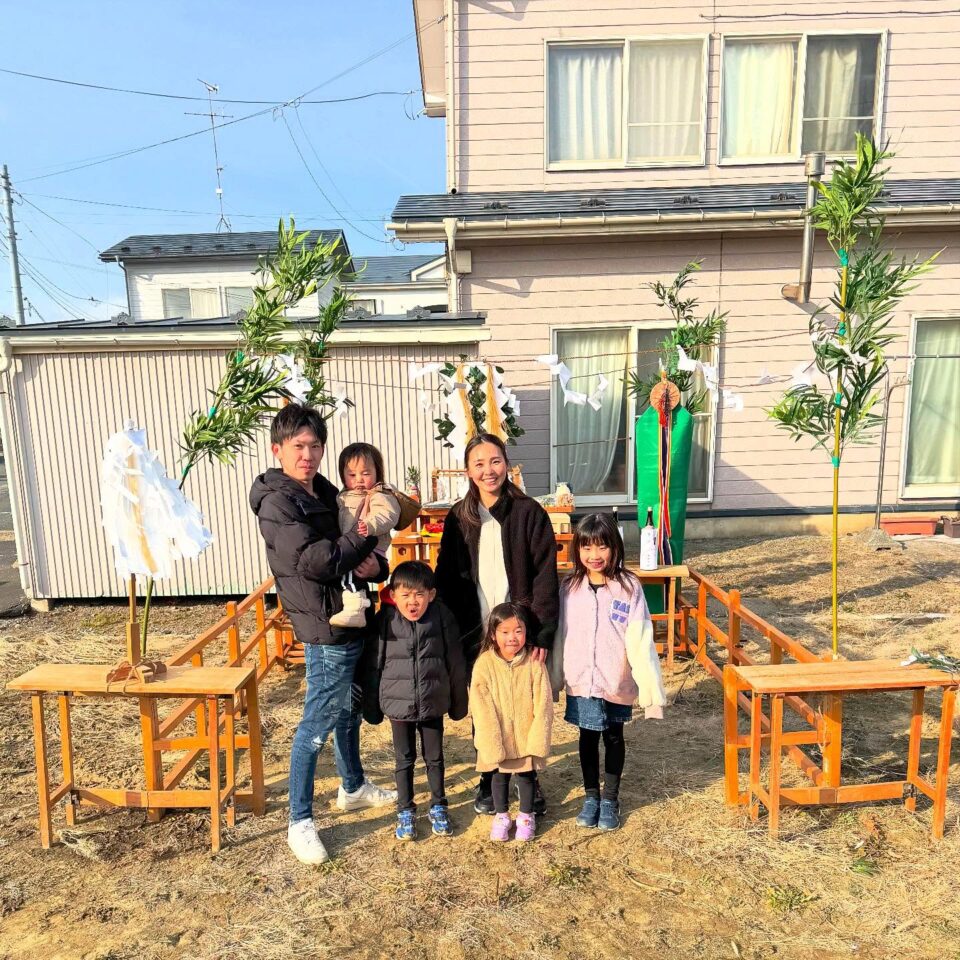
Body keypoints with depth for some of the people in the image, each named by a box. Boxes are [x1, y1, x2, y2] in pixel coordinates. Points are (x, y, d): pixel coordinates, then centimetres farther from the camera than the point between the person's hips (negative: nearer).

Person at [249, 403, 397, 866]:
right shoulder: (277, 503, -15)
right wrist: (364, 536, -17)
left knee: (349, 714, 23)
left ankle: (353, 787, 43)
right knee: (316, 727, 2)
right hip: (326, 631, -8)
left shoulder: (326, 494, 10)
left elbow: (361, 554, 15)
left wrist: (375, 565, -8)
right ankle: (300, 822, 19)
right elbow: (312, 559, -28)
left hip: (354, 621, 9)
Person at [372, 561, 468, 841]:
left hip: (433, 703, 0)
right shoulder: (385, 621, -12)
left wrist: (458, 703, 4)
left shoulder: (442, 619, -12)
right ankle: (405, 811, 33)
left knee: (434, 758, 16)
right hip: (398, 704, 0)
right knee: (404, 760, 15)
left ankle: (438, 807, 36)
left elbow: (455, 664, -3)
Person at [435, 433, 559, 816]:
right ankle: (488, 780, 35)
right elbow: (446, 577, 4)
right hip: (476, 634, 2)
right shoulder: (459, 517, 2)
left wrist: (543, 634, -14)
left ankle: (529, 780, 32)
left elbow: (545, 577, -9)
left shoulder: (529, 512, -8)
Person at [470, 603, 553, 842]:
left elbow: (542, 705, -9)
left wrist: (537, 742, -11)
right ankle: (501, 815, 40)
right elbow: (482, 708, -14)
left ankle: (526, 815, 39)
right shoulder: (484, 664, -15)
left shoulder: (534, 663, -13)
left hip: (527, 738, 0)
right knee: (499, 776, 17)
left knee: (526, 776, 17)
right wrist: (492, 745, -15)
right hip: (497, 739, 0)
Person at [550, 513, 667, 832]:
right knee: (588, 737, 16)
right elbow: (559, 637, 2)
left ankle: (610, 798, 33)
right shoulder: (569, 588, -4)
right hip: (580, 682, 2)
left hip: (616, 682, -2)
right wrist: (552, 680, 7)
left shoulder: (629, 587, -12)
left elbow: (640, 639, -13)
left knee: (613, 737, 15)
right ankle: (591, 796, 34)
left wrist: (650, 685, -15)